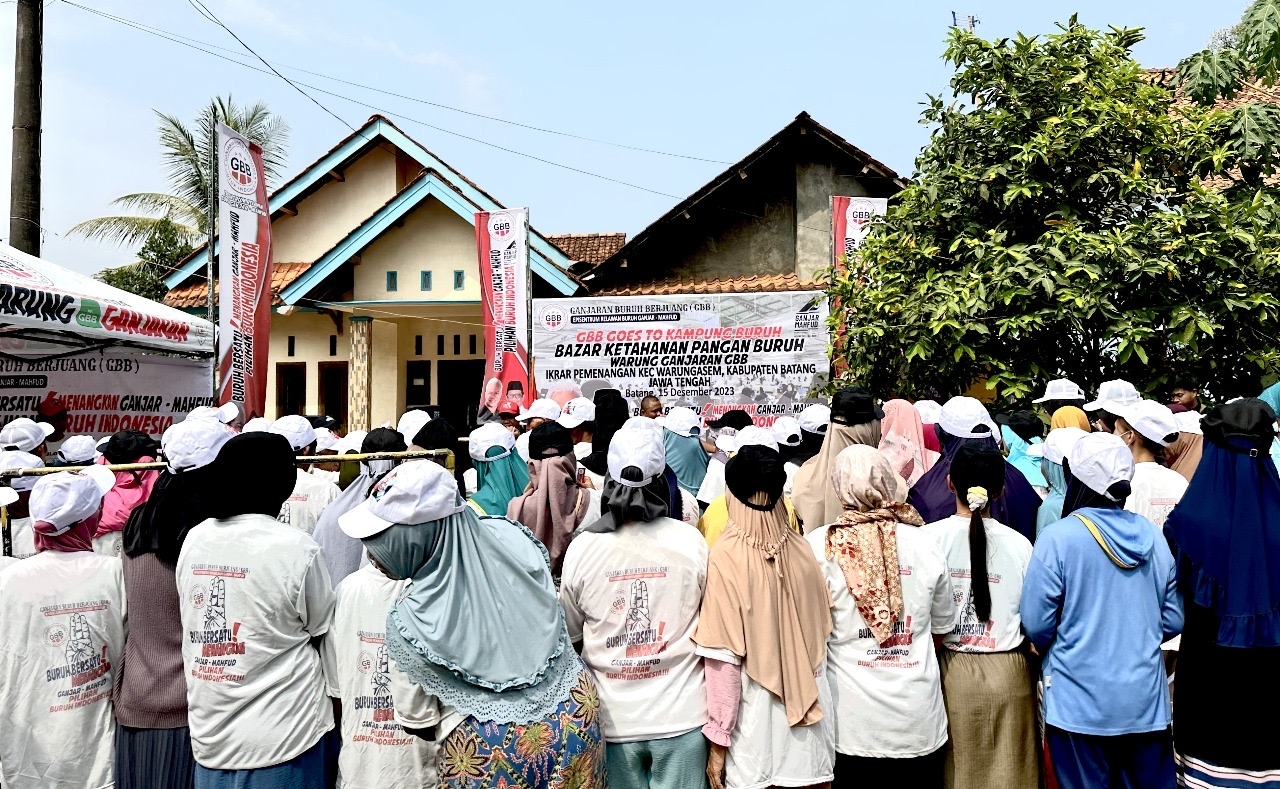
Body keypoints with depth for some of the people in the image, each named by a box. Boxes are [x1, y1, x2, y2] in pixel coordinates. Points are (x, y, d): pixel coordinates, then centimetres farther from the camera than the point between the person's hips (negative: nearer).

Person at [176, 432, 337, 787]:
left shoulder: (193, 540, -3)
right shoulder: (296, 548, -18)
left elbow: (194, 626, 8)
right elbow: (321, 631, -6)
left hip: (209, 732, 5)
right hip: (280, 735, -5)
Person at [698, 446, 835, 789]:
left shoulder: (727, 557, -18)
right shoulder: (801, 549, -5)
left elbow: (724, 657, -16)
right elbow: (822, 630, 7)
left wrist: (718, 738, -8)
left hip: (757, 720, -4)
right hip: (808, 710, 4)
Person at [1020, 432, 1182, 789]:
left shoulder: (1058, 538, -16)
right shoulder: (1153, 536, -1)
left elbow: (1036, 624, -12)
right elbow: (1173, 620, 6)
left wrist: (1053, 652, 9)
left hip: (1080, 702, -4)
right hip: (1146, 699, 4)